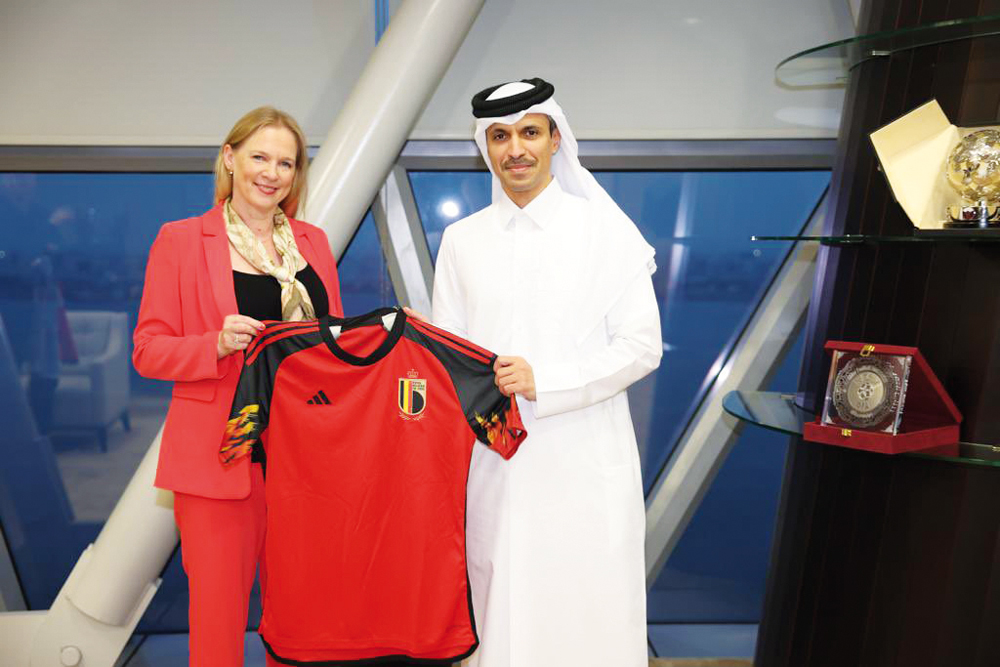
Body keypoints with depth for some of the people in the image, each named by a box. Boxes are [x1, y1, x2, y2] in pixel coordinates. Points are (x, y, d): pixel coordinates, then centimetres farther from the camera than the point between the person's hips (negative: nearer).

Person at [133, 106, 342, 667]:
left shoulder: (313, 241, 12)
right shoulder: (181, 240, 1)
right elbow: (148, 351, 0)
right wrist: (218, 344, -18)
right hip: (222, 453, -3)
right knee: (219, 609, 6)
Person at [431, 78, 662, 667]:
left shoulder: (607, 231, 0)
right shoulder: (461, 240, 10)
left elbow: (642, 346, -5)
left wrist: (544, 381, -15)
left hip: (586, 465, -2)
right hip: (494, 463, 3)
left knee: (588, 619, 5)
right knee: (504, 618, 13)